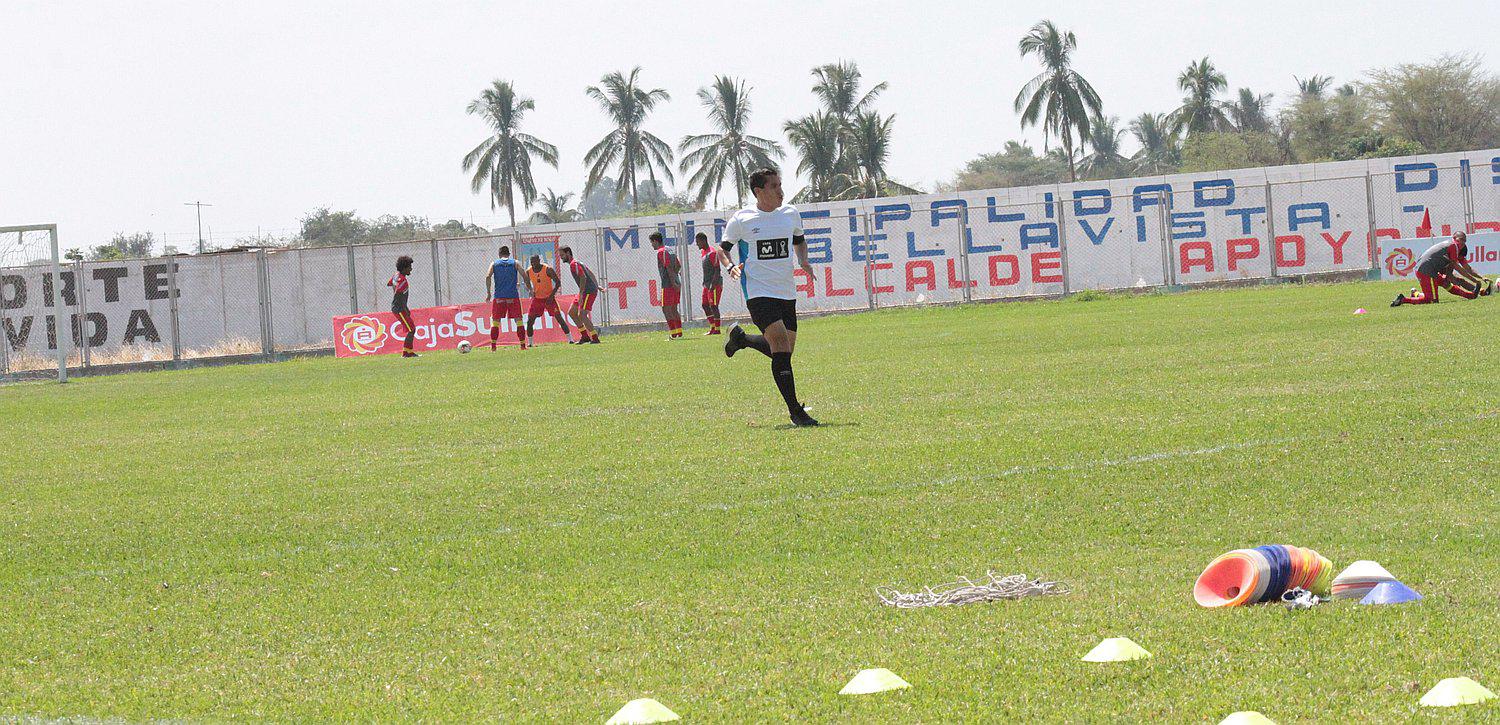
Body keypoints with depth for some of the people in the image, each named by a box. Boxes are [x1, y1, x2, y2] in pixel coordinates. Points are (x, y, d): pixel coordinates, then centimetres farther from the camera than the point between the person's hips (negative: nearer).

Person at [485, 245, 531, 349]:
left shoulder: (494, 264, 7)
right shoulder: (515, 263, 6)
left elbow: (488, 277, -6)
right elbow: (525, 277, -2)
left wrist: (488, 293, -2)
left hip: (499, 297, 0)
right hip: (513, 296, 0)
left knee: (495, 321, 8)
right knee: (518, 320, 3)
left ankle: (493, 346, 3)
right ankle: (523, 344, -3)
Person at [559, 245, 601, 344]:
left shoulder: (574, 264, -13)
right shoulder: (575, 263, 18)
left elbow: (583, 277, -24)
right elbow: (591, 274, 24)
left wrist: (581, 294, -26)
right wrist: (597, 286, 26)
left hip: (589, 291, -11)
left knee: (582, 315, -15)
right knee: (571, 312, 12)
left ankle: (595, 338, -12)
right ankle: (585, 336, 13)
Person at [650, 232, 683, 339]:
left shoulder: (661, 252, -11)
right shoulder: (669, 250, 16)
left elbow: (669, 268, -19)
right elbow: (679, 266, 20)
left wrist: (673, 283, -21)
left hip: (668, 285, -9)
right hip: (676, 284, 9)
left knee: (666, 309, -6)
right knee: (674, 309, 13)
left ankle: (673, 333, -9)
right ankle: (679, 332, 13)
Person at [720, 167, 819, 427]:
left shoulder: (790, 213, 6)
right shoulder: (740, 220, -5)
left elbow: (799, 241, 23)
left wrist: (803, 261, 3)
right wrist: (731, 267, -13)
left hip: (787, 293, 6)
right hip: (758, 292, -6)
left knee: (783, 351, 12)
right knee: (781, 346, -19)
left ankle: (740, 338, 40)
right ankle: (795, 411, -15)